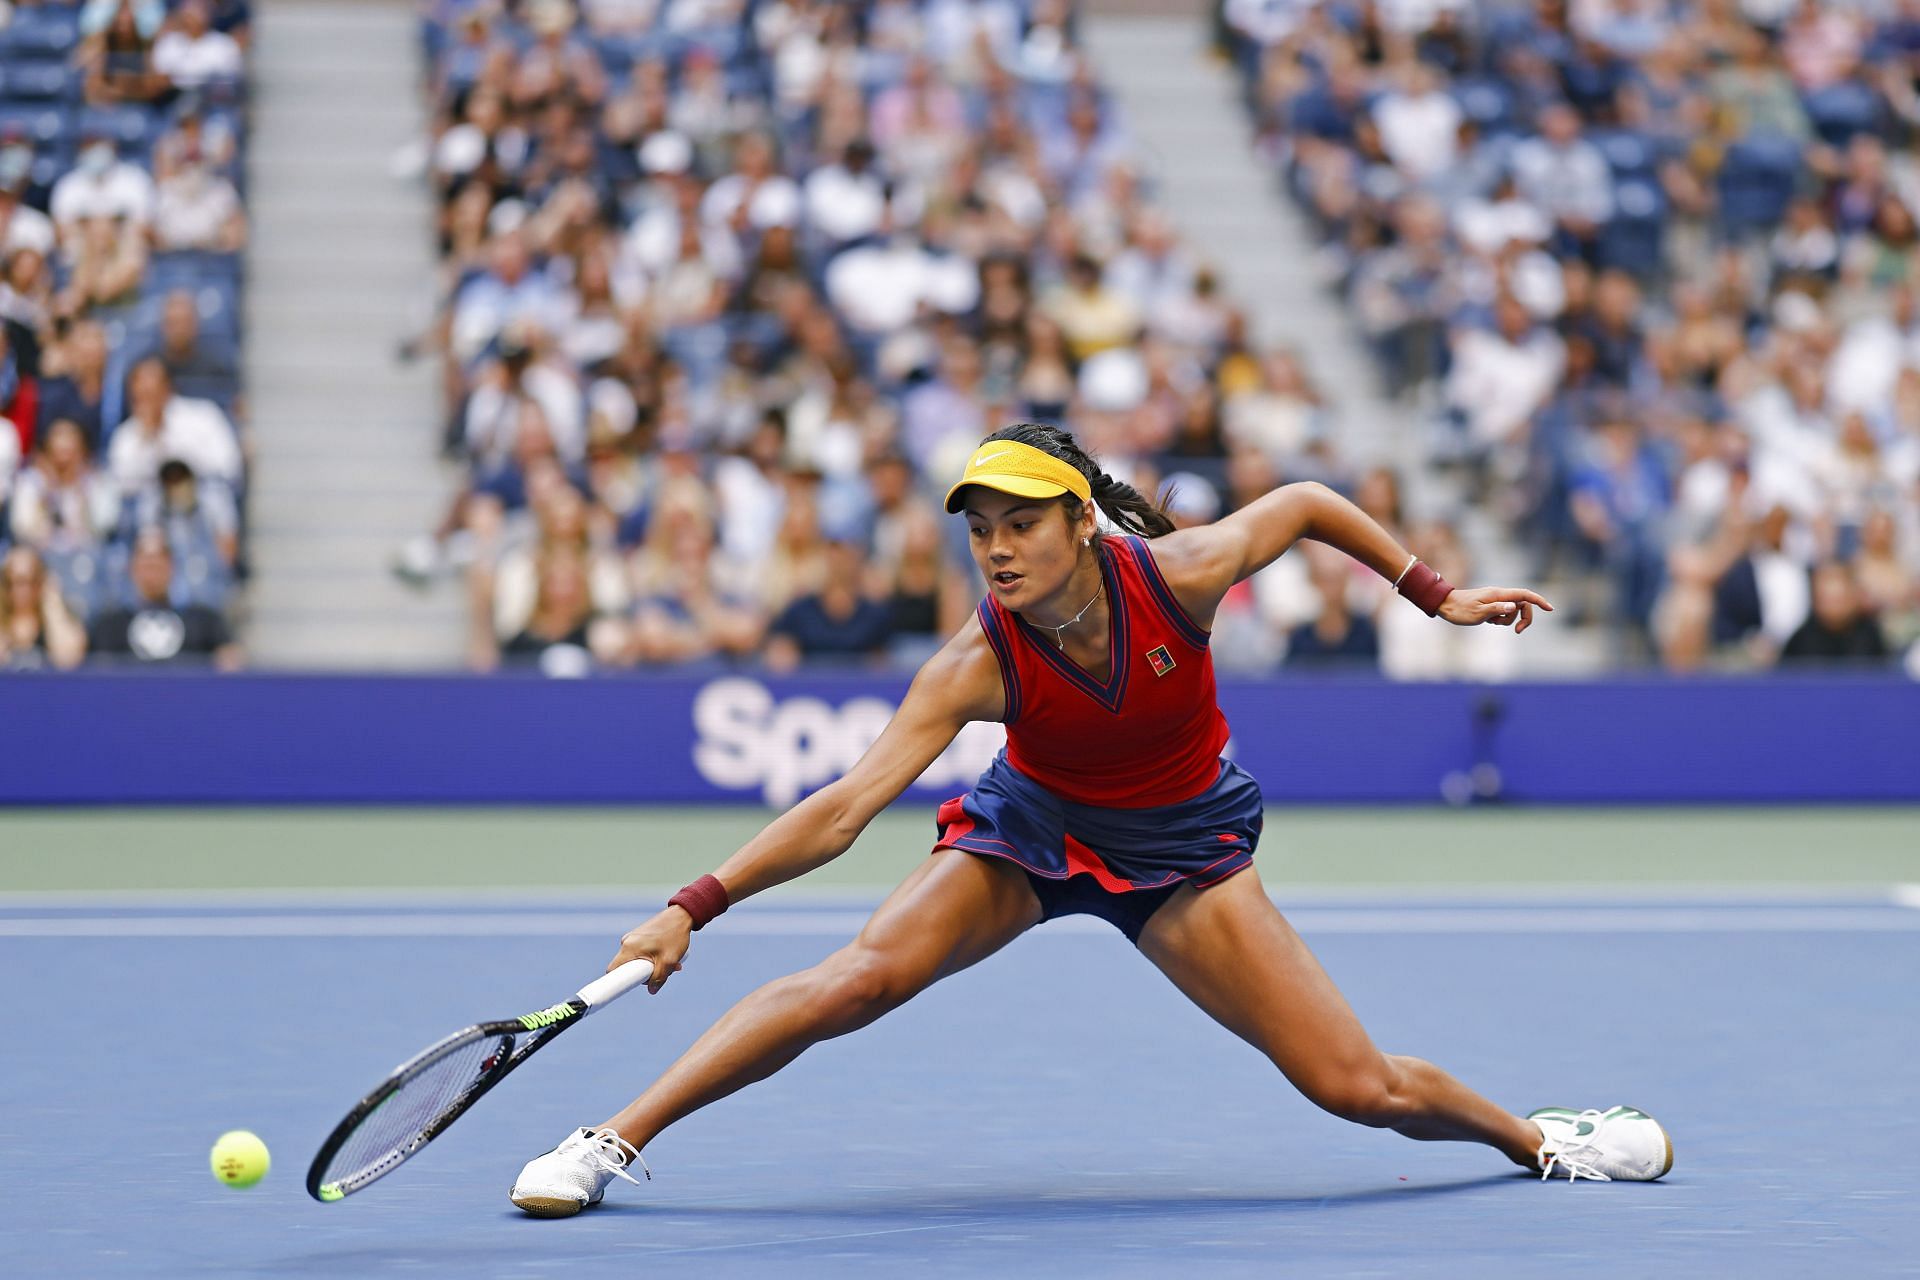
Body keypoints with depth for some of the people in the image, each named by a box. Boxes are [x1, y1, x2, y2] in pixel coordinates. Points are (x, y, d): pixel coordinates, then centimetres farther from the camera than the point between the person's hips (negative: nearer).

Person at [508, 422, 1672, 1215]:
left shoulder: (1176, 575, -28)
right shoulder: (978, 668, -29)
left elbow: (1303, 502, -8)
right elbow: (847, 805, -33)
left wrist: (1434, 593, -4)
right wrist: (695, 907, -42)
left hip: (1184, 845, 1)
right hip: (1032, 828, -1)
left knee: (1364, 1088, -6)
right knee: (859, 977, -26)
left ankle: (1532, 1136, 27)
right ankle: (612, 1143, -18)